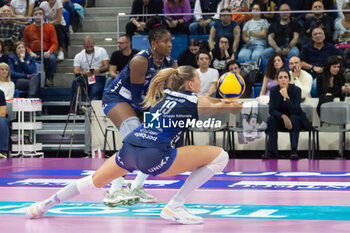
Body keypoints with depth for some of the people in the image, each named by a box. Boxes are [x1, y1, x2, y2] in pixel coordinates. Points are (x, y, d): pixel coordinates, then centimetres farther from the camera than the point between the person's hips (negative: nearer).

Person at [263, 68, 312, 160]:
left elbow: (296, 110, -28)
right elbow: (271, 110, -17)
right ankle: (271, 152, -28)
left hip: (295, 120, -2)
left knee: (294, 117, -34)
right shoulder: (274, 90, -11)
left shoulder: (296, 90, -18)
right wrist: (283, 116, -35)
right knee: (271, 119, -27)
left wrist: (286, 97, -39)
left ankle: (294, 151, -38)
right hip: (280, 121, 2)